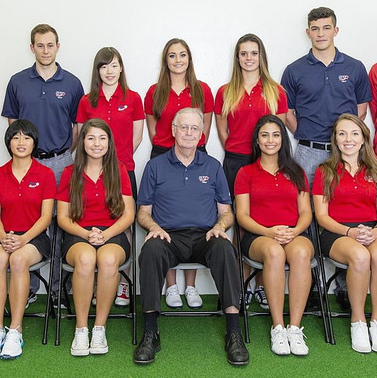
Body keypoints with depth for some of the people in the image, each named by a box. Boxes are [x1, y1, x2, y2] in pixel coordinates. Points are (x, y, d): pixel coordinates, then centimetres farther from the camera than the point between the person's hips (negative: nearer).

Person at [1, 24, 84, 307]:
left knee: (60, 224, 5)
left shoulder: (71, 83, 2)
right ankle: (28, 287, 17)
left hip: (61, 162, -1)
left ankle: (59, 286, 16)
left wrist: (64, 156, 3)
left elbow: (78, 127, 6)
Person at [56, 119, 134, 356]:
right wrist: (87, 234, -12)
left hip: (113, 235, 0)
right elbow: (63, 217, 7)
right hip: (78, 236, 0)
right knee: (86, 258, -37)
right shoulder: (70, 173, 11)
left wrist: (105, 234, -13)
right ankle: (81, 329, -23)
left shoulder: (119, 171, 11)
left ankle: (100, 328, -22)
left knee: (108, 259, -37)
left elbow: (128, 215, 4)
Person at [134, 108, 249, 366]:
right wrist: (155, 227, -9)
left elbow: (226, 211, 17)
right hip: (169, 236, 0)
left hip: (204, 237, 1)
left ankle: (234, 333, -31)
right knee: (151, 250, -35)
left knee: (224, 248, -34)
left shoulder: (213, 166, 17)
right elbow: (143, 212, 13)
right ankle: (150, 333, -28)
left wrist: (219, 226, -6)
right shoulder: (156, 166, 14)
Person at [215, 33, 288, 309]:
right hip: (235, 162, 1)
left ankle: (262, 285, 9)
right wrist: (236, 151, 4)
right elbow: (222, 131, 13)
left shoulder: (276, 91, 6)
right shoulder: (225, 93, 9)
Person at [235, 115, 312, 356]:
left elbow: (306, 212, 12)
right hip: (258, 236, -1)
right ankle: (278, 329, -29)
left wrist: (294, 231, -11)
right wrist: (269, 231, -14)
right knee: (274, 252, -38)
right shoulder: (246, 173, 15)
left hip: (295, 234, 2)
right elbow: (242, 215, 5)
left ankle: (295, 329, -31)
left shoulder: (296, 172, 21)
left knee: (301, 252, -36)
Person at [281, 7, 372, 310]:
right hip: (308, 154, 0)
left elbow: (361, 109, 13)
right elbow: (288, 113, 8)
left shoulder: (355, 68, 8)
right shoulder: (295, 71, 5)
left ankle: (345, 287, 15)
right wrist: (307, 137, 1)